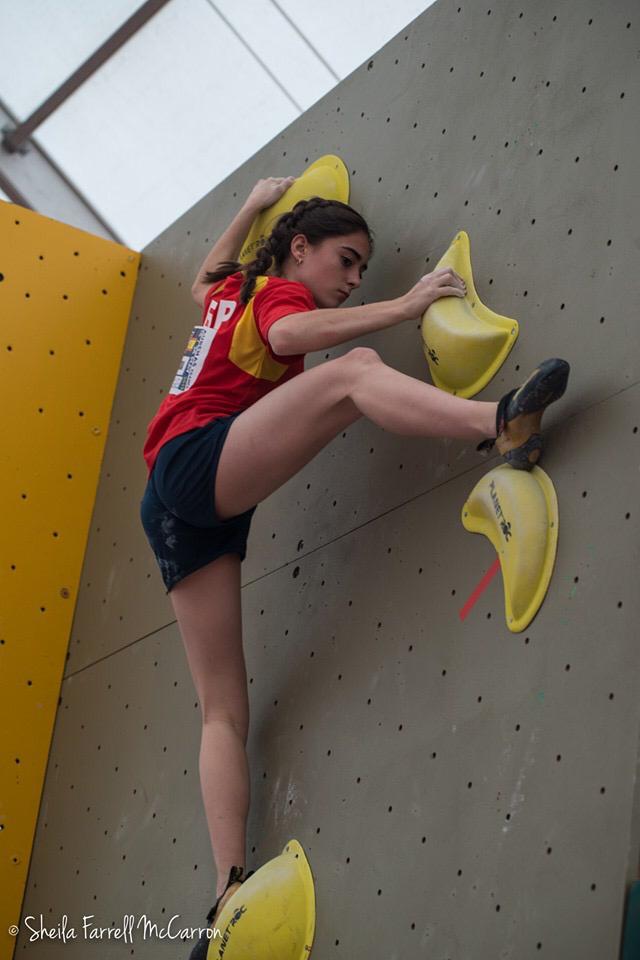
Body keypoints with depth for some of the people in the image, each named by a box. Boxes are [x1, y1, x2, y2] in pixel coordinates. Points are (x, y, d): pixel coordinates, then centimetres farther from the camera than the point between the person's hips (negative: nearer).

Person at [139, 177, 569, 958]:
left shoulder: (230, 292, 26)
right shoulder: (279, 291, 3)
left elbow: (204, 278, 52)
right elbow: (290, 334, -22)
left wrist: (252, 207, 55)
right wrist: (402, 307, -23)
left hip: (173, 506, 9)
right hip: (199, 462, -9)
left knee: (223, 709, 1)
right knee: (351, 374, -25)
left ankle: (230, 892, -7)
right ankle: (500, 423, -51)